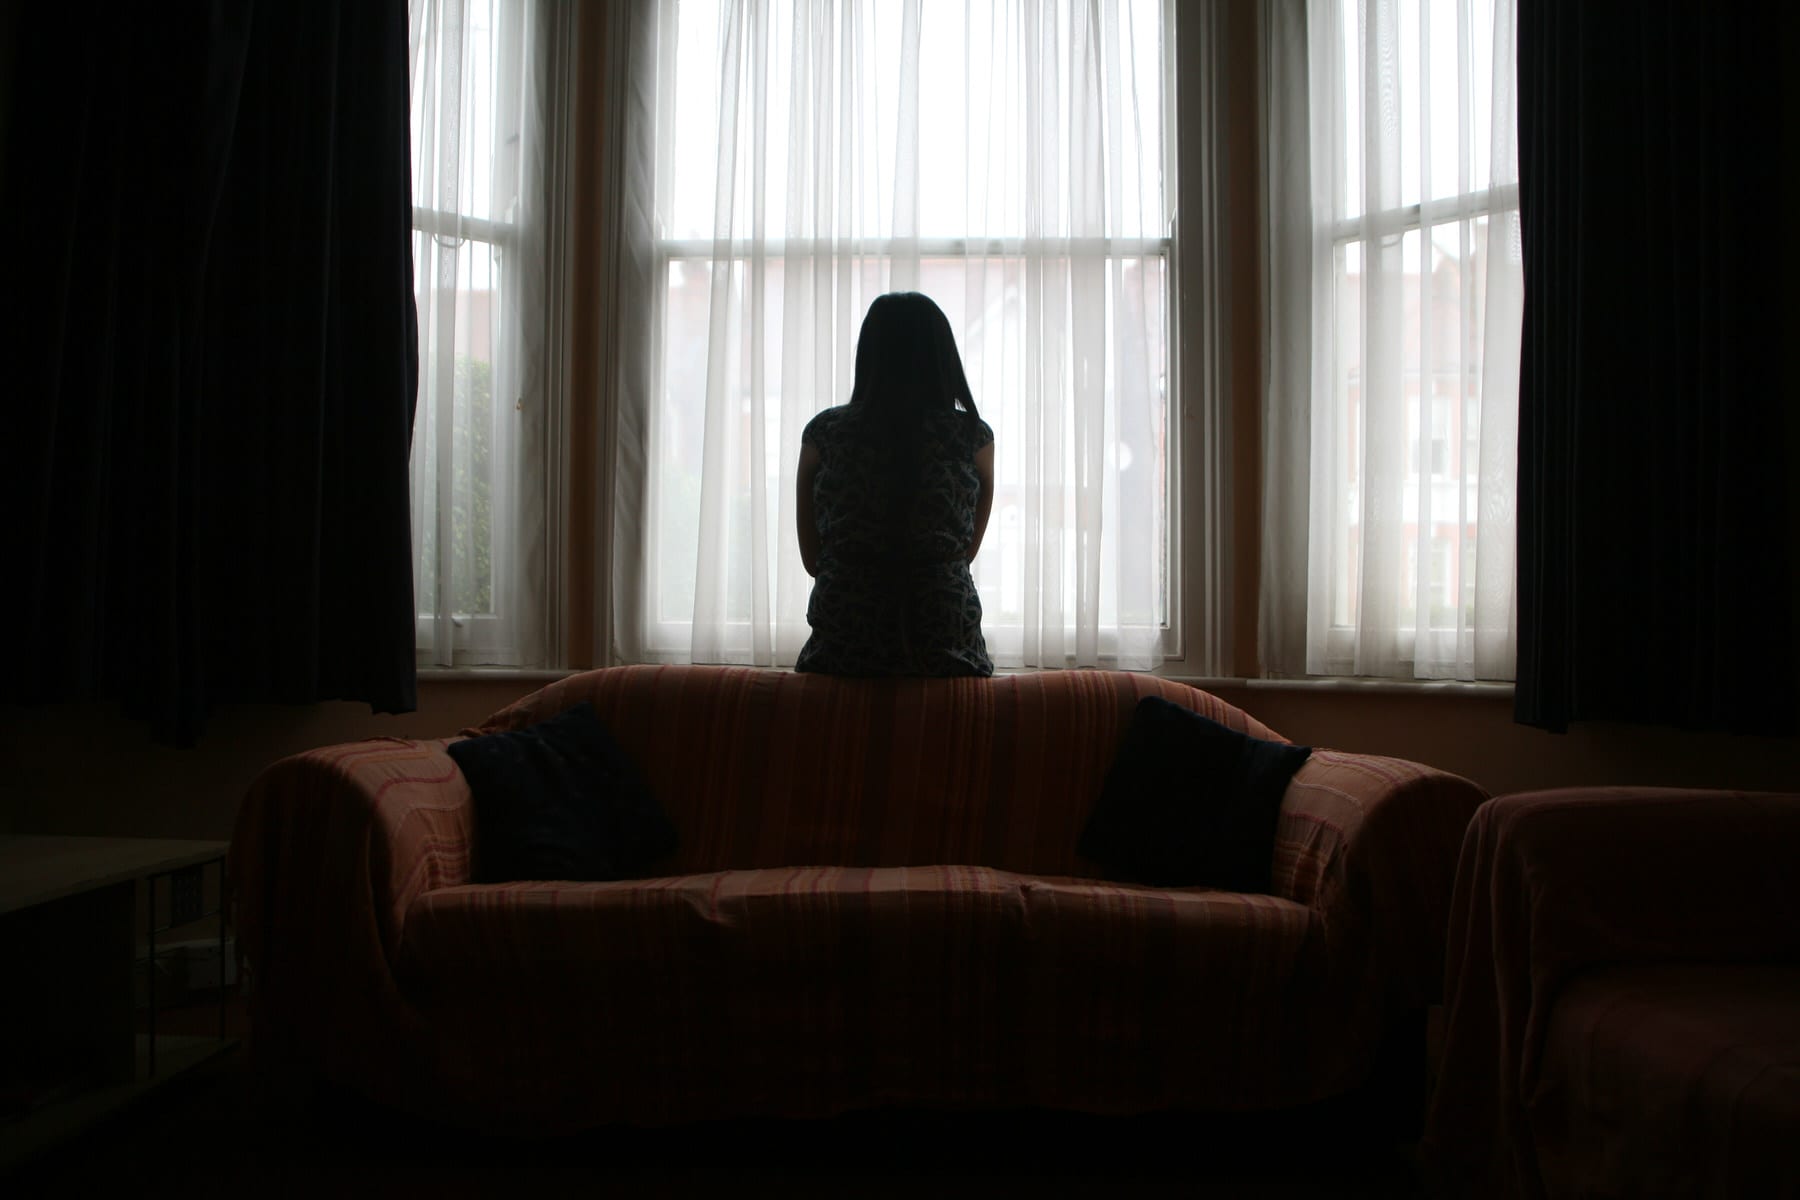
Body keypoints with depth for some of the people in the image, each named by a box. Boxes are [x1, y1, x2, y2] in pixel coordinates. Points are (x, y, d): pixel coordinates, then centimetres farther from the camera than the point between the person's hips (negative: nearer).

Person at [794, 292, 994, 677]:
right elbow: (968, 550, 9)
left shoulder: (823, 433, -2)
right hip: (948, 655, 0)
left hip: (841, 651, 0)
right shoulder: (974, 437, -2)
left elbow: (811, 558, 5)